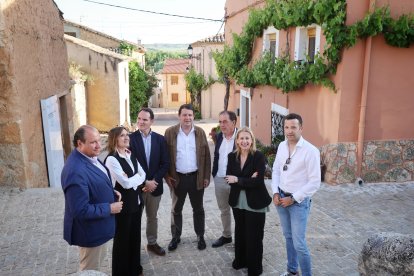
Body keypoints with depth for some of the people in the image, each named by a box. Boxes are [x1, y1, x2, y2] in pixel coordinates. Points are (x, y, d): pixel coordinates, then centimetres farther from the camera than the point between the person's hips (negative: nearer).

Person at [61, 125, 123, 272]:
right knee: (91, 269, 15)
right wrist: (110, 208, -23)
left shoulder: (90, 156, -3)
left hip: (98, 226, 9)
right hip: (90, 231, -9)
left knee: (98, 262, 30)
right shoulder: (76, 172, -34)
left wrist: (111, 193, -3)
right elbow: (81, 210, -32)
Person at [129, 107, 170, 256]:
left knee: (152, 217, 18)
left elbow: (165, 163, -1)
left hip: (154, 185, 3)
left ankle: (152, 243, 36)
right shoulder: (130, 138, -9)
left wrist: (154, 181, -12)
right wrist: (144, 182, -16)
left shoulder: (160, 139, 0)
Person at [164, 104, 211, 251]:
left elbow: (206, 155, 2)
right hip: (177, 177, -1)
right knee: (176, 209, 13)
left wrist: (206, 176, -1)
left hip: (196, 177, 1)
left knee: (198, 209, 14)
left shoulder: (200, 132, 0)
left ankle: (200, 236, 29)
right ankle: (176, 236, 28)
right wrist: (167, 176, -6)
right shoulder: (170, 132, -4)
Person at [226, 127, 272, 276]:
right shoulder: (232, 156, 0)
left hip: (255, 203, -4)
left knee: (254, 236, 7)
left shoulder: (259, 156, -13)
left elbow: (258, 181, -21)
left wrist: (238, 180, -18)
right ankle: (240, 260, 39)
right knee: (240, 233, 18)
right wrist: (248, 180, -19)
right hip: (237, 201, 4)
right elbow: (229, 178, -7)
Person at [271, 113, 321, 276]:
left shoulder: (311, 151, -17)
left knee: (299, 243, -3)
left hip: (299, 201, -6)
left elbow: (315, 182, -17)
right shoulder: (282, 146, 1)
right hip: (281, 198, 6)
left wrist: (293, 199, -15)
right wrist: (275, 193, -1)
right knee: (288, 237, 20)